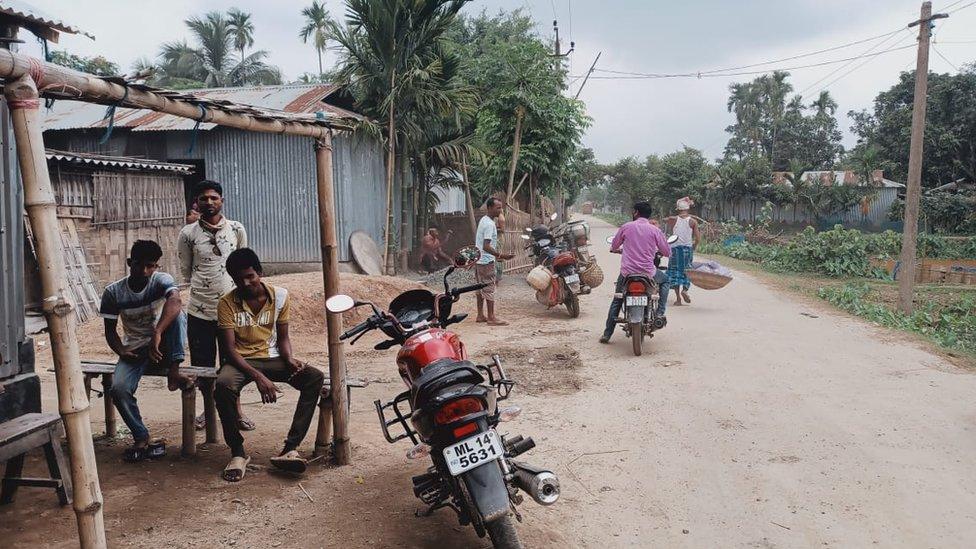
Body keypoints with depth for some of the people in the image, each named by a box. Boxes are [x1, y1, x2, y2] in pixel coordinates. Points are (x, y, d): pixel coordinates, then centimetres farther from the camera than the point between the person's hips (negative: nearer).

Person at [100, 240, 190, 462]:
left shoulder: (161, 280, -12)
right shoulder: (113, 292, -5)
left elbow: (175, 301, -36)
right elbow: (110, 330, 3)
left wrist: (157, 334, -51)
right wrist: (121, 351, -19)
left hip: (163, 345, -1)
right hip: (134, 349, 1)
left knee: (177, 313, -30)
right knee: (119, 388, -25)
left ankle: (173, 372, -29)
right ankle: (141, 439, -8)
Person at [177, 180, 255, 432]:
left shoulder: (237, 229, 1)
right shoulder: (188, 234, -2)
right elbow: (186, 271, 8)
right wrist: (202, 288, 8)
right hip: (200, 309, 0)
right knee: (202, 364, 9)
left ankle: (235, 409, 24)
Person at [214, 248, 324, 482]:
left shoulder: (280, 296, 0)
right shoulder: (227, 303, -8)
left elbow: (282, 337, 8)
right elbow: (230, 349, -12)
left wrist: (289, 359, -15)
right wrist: (257, 376, -26)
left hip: (272, 358, 3)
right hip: (242, 360, -2)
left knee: (315, 378, -24)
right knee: (224, 385, -38)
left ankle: (289, 449, -27)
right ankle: (237, 453, -18)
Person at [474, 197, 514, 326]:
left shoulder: (483, 220, 12)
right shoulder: (490, 224, -19)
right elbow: (486, 247, -25)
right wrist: (501, 255, -27)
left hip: (479, 260, 10)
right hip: (486, 261, -10)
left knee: (481, 288, 14)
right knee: (489, 289, -6)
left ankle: (480, 315, 19)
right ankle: (491, 318, -3)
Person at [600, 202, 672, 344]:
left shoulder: (626, 227, 2)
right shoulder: (655, 230, -1)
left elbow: (613, 247, 13)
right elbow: (667, 252, 6)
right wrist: (657, 251, 28)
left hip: (627, 271, 1)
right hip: (648, 272, -1)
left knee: (616, 300, 19)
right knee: (664, 281, 30)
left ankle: (607, 334, 17)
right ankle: (660, 313, 14)